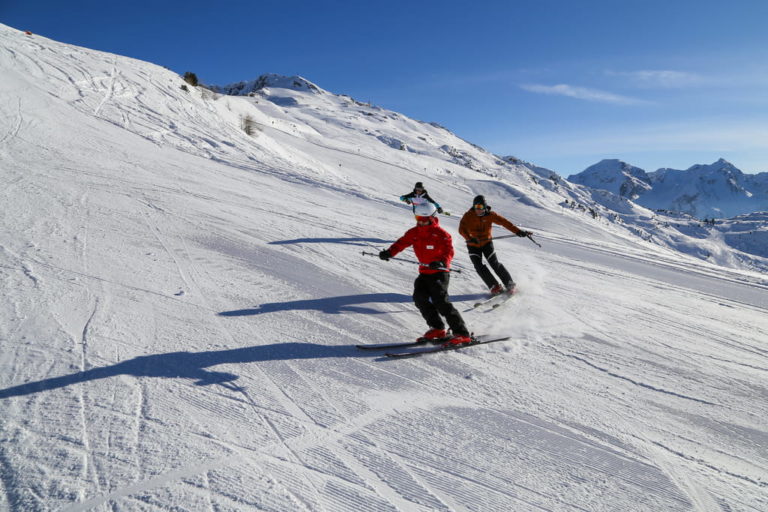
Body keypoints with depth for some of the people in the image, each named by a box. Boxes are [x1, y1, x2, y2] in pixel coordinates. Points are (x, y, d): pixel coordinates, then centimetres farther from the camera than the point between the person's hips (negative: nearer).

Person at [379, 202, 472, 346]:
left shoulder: (441, 234, -9)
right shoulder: (414, 233, 8)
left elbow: (449, 251, -16)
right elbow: (402, 242, 1)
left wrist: (442, 262, -37)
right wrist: (389, 252, -18)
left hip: (440, 272, -7)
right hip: (424, 272, 7)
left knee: (440, 301, -17)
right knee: (419, 297, -8)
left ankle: (462, 333, -13)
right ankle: (437, 329, 4)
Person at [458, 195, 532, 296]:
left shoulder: (490, 215, -14)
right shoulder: (468, 216, -16)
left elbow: (504, 222, -16)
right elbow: (461, 229, -28)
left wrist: (518, 231, -24)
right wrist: (469, 238, -47)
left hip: (487, 242, -1)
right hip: (473, 245, 1)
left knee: (494, 263, -11)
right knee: (479, 266, -13)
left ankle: (509, 284, 4)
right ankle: (494, 286, -4)